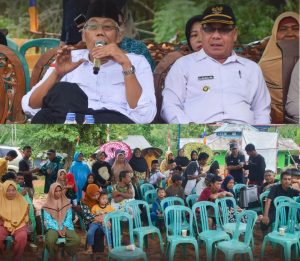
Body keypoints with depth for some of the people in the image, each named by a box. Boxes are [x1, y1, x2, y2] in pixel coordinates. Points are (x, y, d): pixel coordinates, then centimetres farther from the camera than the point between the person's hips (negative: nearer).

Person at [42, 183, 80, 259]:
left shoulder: (67, 203, 11)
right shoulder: (47, 205, 5)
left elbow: (69, 218, 6)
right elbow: (48, 220, -1)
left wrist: (64, 228, -10)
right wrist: (58, 230, -13)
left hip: (66, 227, 2)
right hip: (53, 228, -2)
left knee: (77, 240, -27)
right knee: (50, 241, -35)